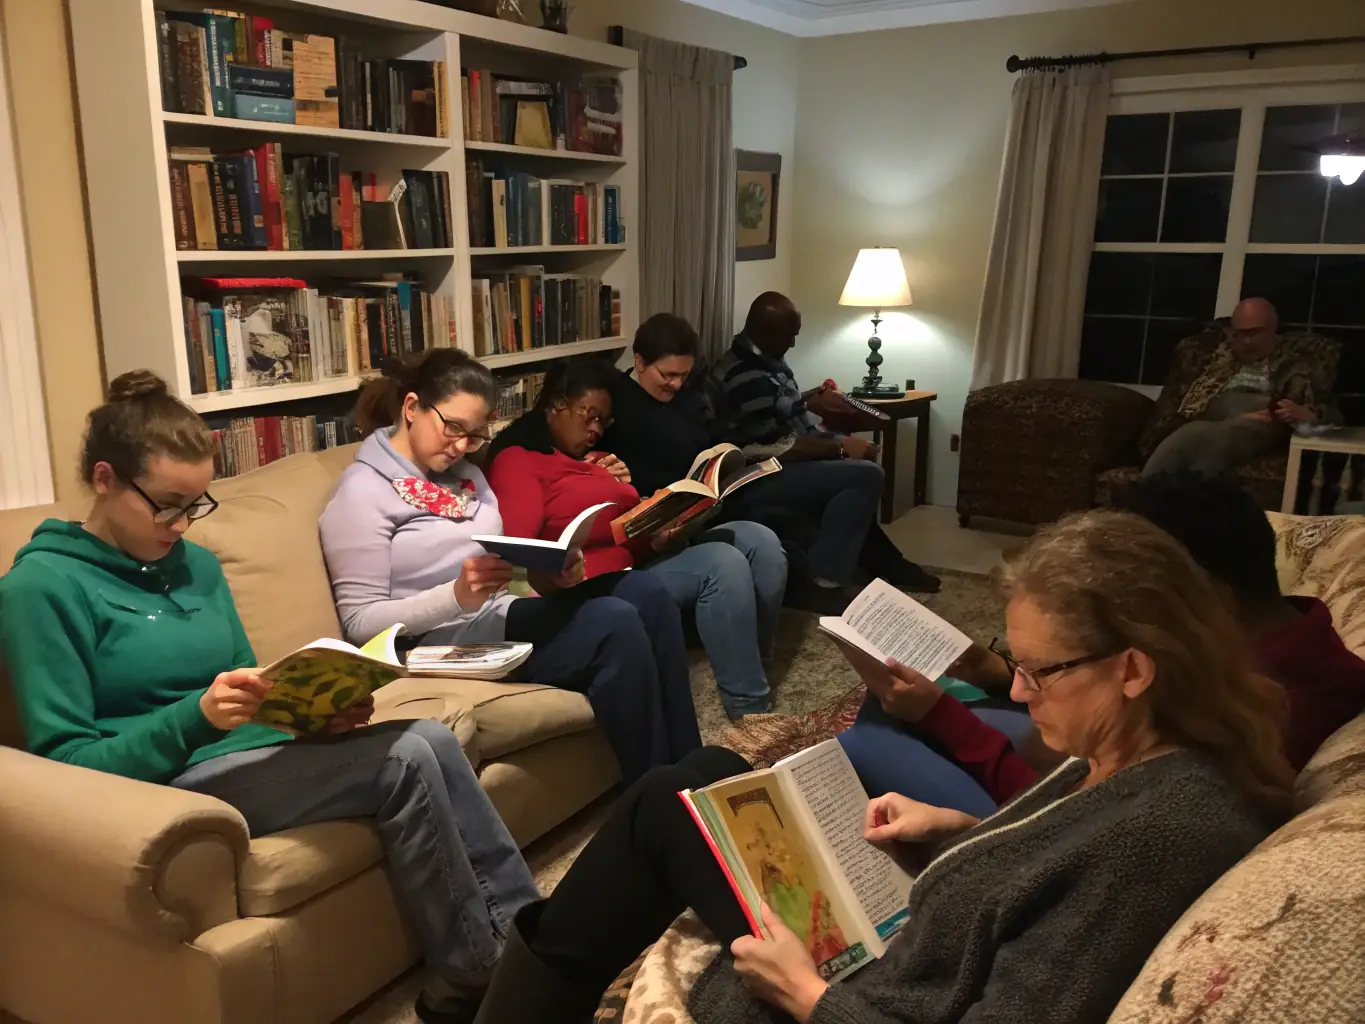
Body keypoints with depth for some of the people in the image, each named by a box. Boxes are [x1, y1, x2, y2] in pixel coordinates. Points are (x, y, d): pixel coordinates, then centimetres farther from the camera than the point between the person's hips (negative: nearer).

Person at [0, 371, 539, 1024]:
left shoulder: (197, 566, 13)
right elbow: (64, 763, -11)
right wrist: (196, 717, -26)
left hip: (250, 752, 7)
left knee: (433, 739, -18)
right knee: (406, 762, -24)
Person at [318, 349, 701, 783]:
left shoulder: (462, 472, 14)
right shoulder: (363, 491, -9)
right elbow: (360, 622, -13)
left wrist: (551, 572, -8)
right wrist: (457, 595, -27)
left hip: (502, 616, 8)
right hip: (447, 642, -8)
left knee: (646, 592, -11)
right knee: (614, 623, -25)